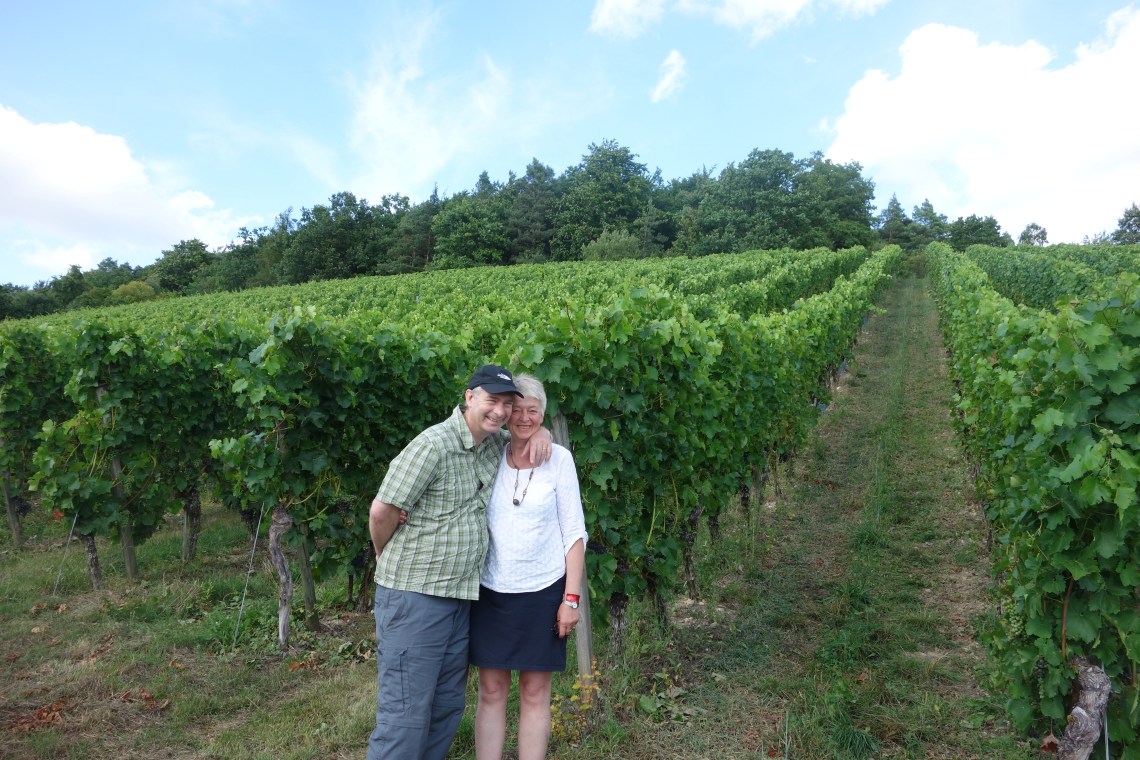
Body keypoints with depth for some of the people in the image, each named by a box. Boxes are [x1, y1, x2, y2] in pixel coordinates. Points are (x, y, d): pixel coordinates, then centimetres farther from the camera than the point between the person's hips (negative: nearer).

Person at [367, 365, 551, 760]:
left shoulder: (496, 443, 7)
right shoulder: (434, 444, -17)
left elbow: (531, 427, 27)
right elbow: (382, 511, -15)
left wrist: (541, 435, 2)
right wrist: (395, 564, 3)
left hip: (460, 595, 8)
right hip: (415, 595, -8)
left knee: (448, 706, 15)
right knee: (406, 712, -2)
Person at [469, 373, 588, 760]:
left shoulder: (559, 459, -5)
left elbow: (574, 532, -3)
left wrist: (571, 598, -7)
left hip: (543, 592, -1)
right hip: (491, 592, 2)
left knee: (535, 692, 8)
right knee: (491, 690, 8)